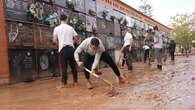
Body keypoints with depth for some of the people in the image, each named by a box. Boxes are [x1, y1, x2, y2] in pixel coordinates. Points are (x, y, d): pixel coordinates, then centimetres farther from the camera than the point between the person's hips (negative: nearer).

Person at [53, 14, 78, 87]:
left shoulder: (57, 28, 3)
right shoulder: (71, 28, 9)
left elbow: (54, 41, 0)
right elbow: (75, 37, 7)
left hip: (63, 49, -2)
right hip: (71, 48, 2)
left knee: (64, 66, 0)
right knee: (73, 65, 8)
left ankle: (64, 83, 1)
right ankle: (75, 81, 15)